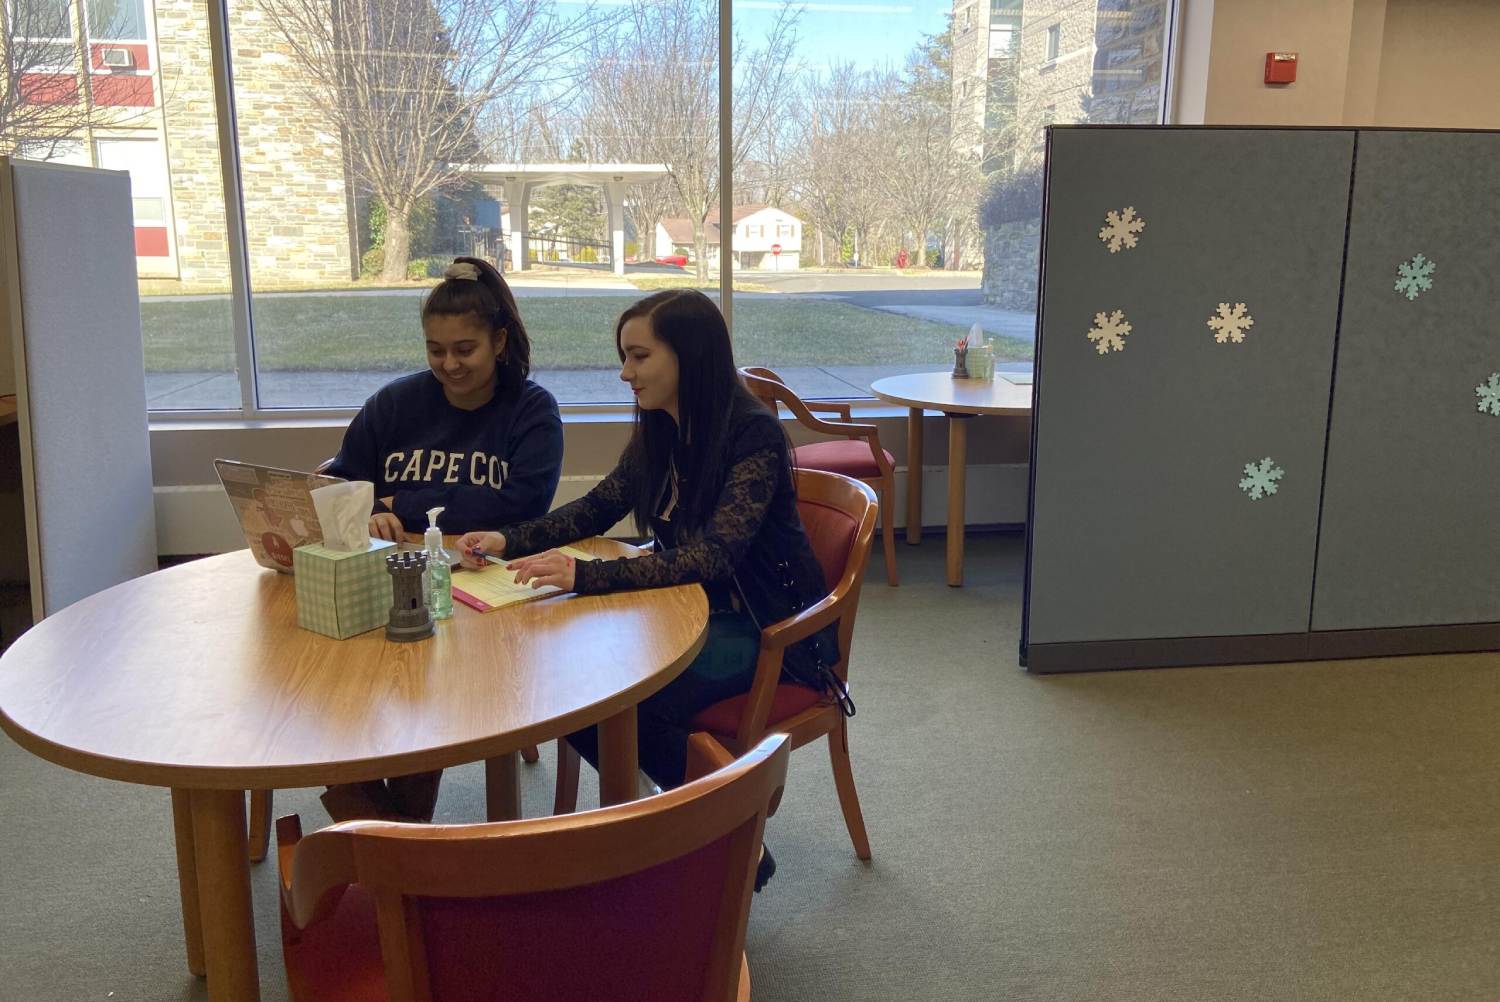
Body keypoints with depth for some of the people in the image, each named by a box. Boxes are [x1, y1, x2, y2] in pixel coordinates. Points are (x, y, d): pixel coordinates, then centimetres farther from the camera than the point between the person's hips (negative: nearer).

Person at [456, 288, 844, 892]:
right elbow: (597, 508, 13)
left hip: (760, 623, -7)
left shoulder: (753, 434, -21)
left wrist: (586, 576, -40)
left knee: (643, 704, -29)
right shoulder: (658, 433, 3)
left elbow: (714, 554, -31)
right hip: (688, 607, 8)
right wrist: (509, 540, -4)